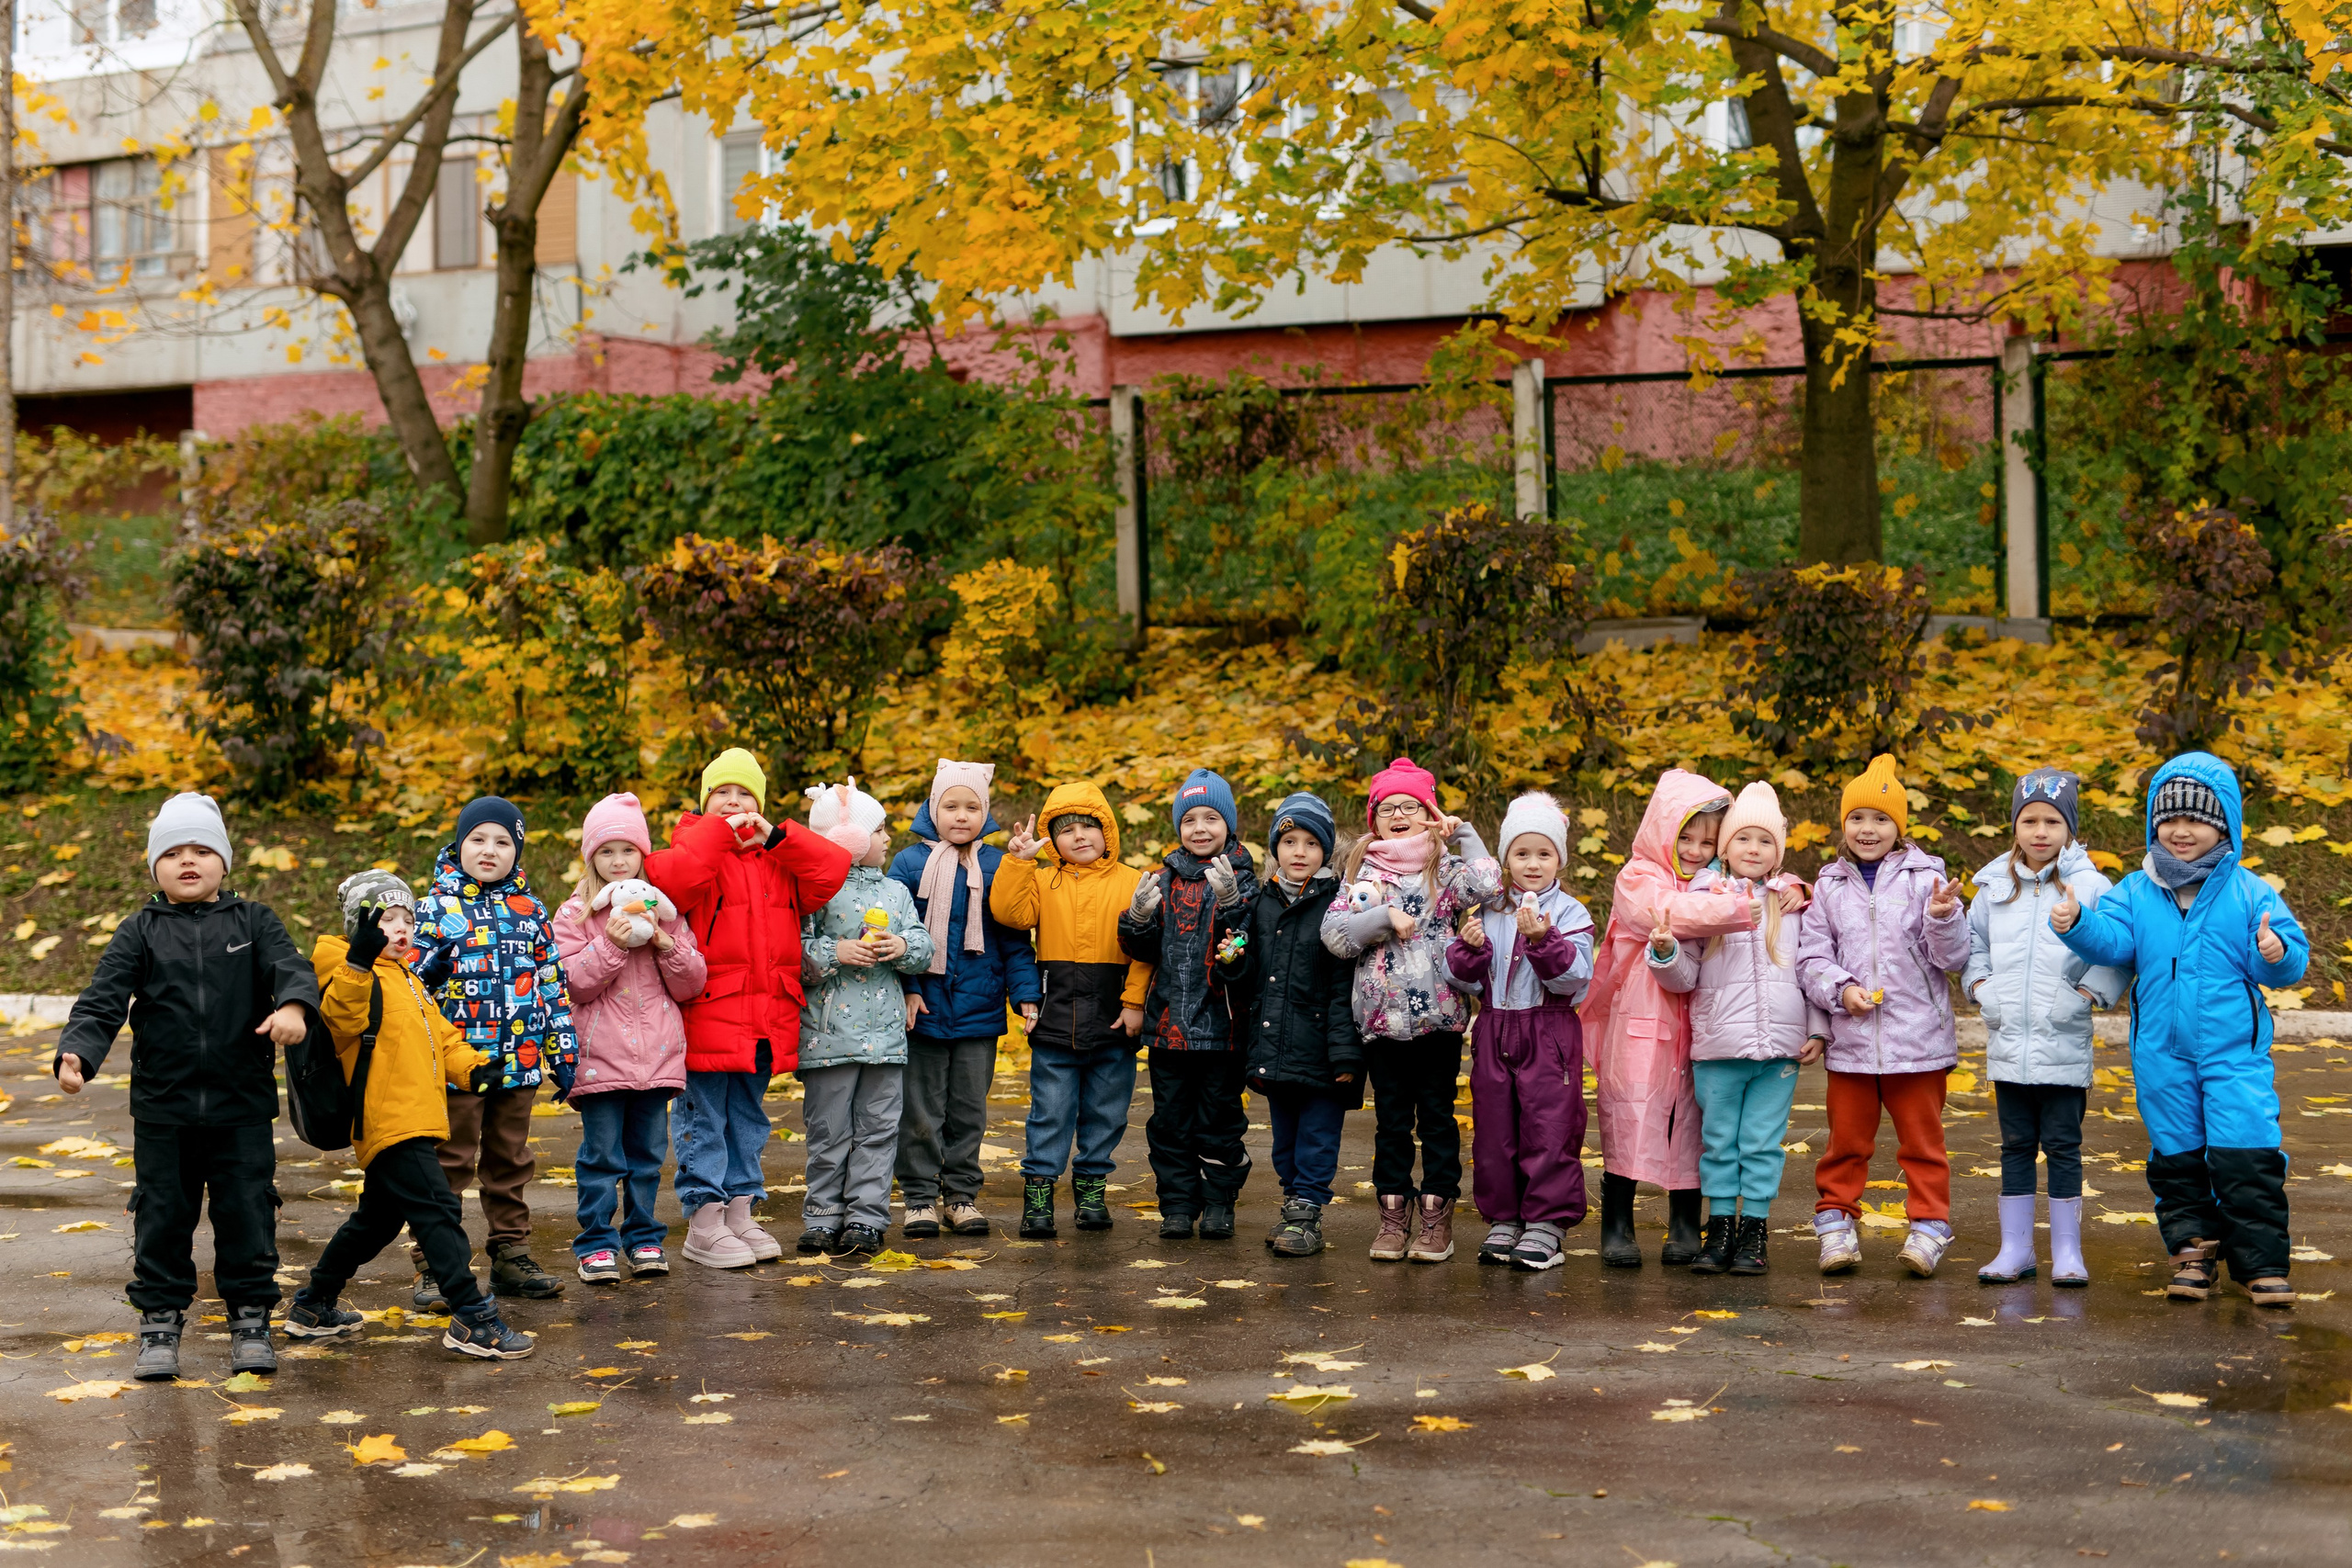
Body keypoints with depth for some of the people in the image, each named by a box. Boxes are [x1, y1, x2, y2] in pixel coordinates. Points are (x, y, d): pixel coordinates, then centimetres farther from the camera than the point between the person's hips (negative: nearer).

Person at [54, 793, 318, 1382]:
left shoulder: (254, 923, 4)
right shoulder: (139, 933, 4)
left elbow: (291, 967, -12)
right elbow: (102, 1001, -4)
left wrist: (293, 1005, -35)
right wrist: (75, 1053, -23)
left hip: (242, 1109, -1)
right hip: (162, 1111, 1)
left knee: (246, 1213, 5)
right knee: (161, 1217, 7)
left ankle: (251, 1319, 18)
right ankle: (160, 1322, 20)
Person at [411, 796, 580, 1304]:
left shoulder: (531, 910, 9)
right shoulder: (437, 905, -1)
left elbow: (553, 983, 12)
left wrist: (564, 1051, 10)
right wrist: (433, 962, -20)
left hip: (520, 1060, 3)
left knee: (510, 1162, 13)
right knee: (449, 1165, 1)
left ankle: (511, 1256, 22)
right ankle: (434, 1266, 5)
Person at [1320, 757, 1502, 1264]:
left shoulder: (1444, 869, 3)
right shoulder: (1361, 872, 8)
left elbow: (1488, 883, -19)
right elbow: (1333, 933, -3)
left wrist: (1462, 832, -9)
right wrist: (1385, 916, -14)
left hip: (1439, 1017, -2)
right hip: (1381, 1018, 2)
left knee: (1437, 1117, 4)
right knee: (1391, 1119, 8)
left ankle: (1436, 1214, 11)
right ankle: (1393, 1214, 15)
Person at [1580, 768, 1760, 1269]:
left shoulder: (1716, 884, 15)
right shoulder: (1638, 880, -5)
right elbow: (1673, 911, -23)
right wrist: (1742, 909, -29)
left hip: (1694, 1028, 5)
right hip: (1639, 1022, -5)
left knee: (1690, 1121, 7)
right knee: (1630, 1117, -3)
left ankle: (1685, 1227, 17)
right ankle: (1616, 1227, 6)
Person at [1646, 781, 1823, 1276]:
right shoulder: (1702, 898, 3)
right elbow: (1684, 978, 4)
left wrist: (1817, 1030, 6)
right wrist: (1665, 952, -16)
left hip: (1780, 1048, 1)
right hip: (1718, 1047, 0)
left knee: (1763, 1143, 4)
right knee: (1719, 1141, 6)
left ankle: (1754, 1231, 13)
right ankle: (1721, 1227, 15)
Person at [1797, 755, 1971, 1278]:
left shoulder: (1923, 878, -2)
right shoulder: (1830, 886, 5)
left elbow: (1952, 959, -4)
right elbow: (1810, 958, 5)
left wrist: (1943, 918, -23)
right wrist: (1841, 989, -13)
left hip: (1917, 1038, -2)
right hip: (1850, 1039, 2)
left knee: (1921, 1141, 8)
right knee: (1846, 1141, 11)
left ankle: (1928, 1226, 17)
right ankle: (1836, 1222, 22)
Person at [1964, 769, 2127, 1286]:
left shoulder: (2090, 886, -4)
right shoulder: (1994, 886, 7)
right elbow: (1971, 942, 19)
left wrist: (2088, 993, -10)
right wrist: (1980, 987, 5)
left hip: (2064, 1044, -3)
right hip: (2007, 1042, 3)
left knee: (2063, 1146, 2)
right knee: (2016, 1146, 10)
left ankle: (2067, 1252, 11)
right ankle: (2015, 1249, 17)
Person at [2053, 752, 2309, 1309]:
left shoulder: (2251, 894, -1)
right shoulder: (2136, 892, 5)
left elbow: (2290, 964, -3)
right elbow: (2112, 940, -9)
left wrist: (2277, 953, -26)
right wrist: (2076, 923, -28)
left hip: (2235, 1053, -2)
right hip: (2162, 1056, 3)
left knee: (2247, 1158, -8)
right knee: (2177, 1158, 11)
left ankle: (2262, 1263, 3)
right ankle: (2192, 1251, 25)